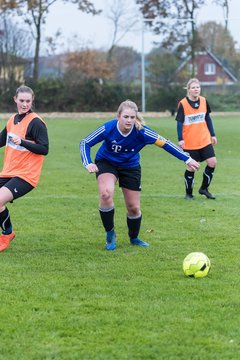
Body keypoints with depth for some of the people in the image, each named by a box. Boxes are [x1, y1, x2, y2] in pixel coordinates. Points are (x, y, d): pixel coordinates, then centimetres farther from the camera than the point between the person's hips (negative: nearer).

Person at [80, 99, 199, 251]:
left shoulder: (142, 131, -28)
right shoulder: (108, 128, -30)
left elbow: (164, 143, -20)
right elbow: (85, 143, -19)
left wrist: (187, 159, -20)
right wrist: (88, 164, -34)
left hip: (130, 166, 2)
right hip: (106, 163, -2)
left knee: (134, 208, 4)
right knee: (106, 193, -30)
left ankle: (134, 238, 36)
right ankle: (110, 233, -7)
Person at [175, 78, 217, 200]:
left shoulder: (204, 101, 3)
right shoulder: (183, 104, -11)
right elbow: (179, 122, -11)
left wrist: (212, 135, 13)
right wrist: (180, 139, -18)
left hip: (205, 140, 4)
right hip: (189, 143, -4)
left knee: (212, 162, -5)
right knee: (191, 167, 1)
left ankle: (204, 188, 15)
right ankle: (188, 193, 18)